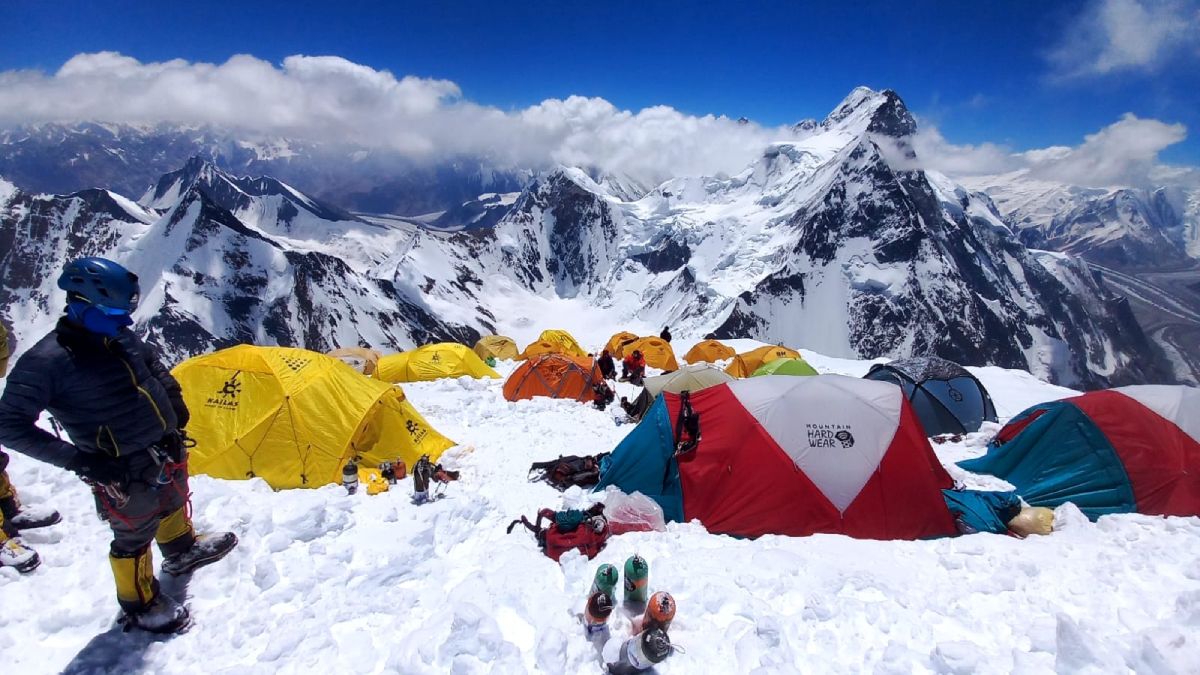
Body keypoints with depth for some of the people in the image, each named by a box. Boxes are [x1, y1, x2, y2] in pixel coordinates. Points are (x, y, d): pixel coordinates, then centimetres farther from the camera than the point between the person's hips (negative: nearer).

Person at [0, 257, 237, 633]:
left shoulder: (121, 338, -2)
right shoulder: (47, 361, -22)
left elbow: (155, 369, 19)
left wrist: (174, 404, 5)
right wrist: (77, 459, -26)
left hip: (169, 451, 7)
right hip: (128, 474, -7)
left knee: (173, 503, 30)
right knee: (135, 535, 12)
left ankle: (182, 550, 58)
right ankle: (140, 605, 36)